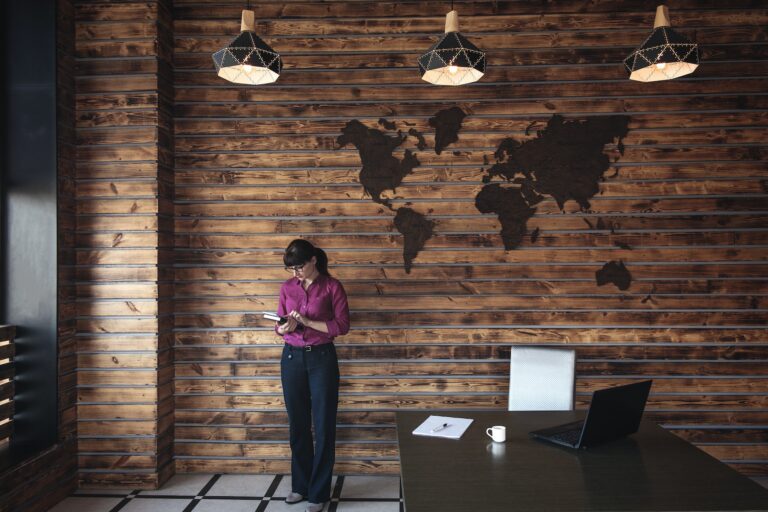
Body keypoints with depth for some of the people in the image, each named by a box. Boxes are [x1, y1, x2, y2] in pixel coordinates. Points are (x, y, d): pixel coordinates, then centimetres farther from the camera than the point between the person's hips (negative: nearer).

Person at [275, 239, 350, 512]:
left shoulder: (332, 286, -6)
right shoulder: (287, 287, 5)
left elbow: (342, 326, -10)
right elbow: (278, 325, 10)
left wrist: (307, 321, -18)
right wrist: (285, 327, -13)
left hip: (322, 358, -4)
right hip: (292, 358, 4)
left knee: (323, 425, 3)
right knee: (298, 424, 12)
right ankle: (300, 485, 28)